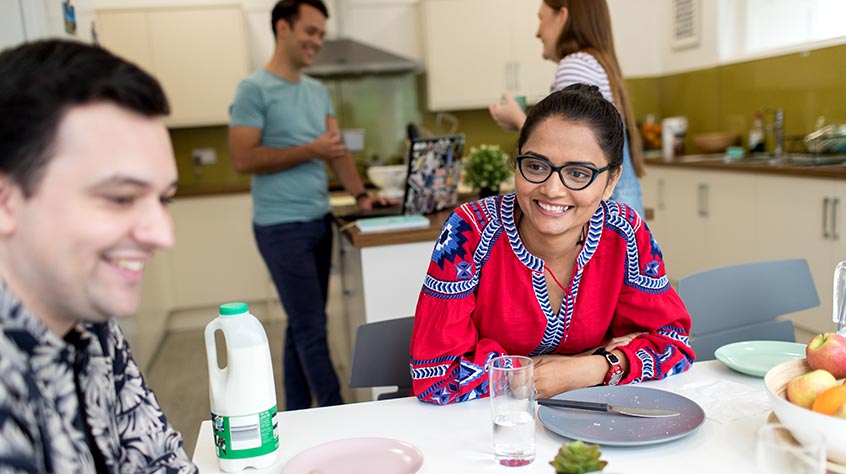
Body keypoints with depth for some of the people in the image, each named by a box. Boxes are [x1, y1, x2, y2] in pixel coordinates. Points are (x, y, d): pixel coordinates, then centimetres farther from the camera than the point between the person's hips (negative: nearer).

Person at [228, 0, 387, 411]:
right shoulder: (255, 90, -8)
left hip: (320, 222, 7)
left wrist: (360, 195, -5)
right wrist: (309, 151, -15)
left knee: (303, 324, 14)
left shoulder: (318, 92, 13)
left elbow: (337, 150, 10)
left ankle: (297, 415, 26)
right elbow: (242, 160, -14)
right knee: (312, 327, -2)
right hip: (282, 227, -7)